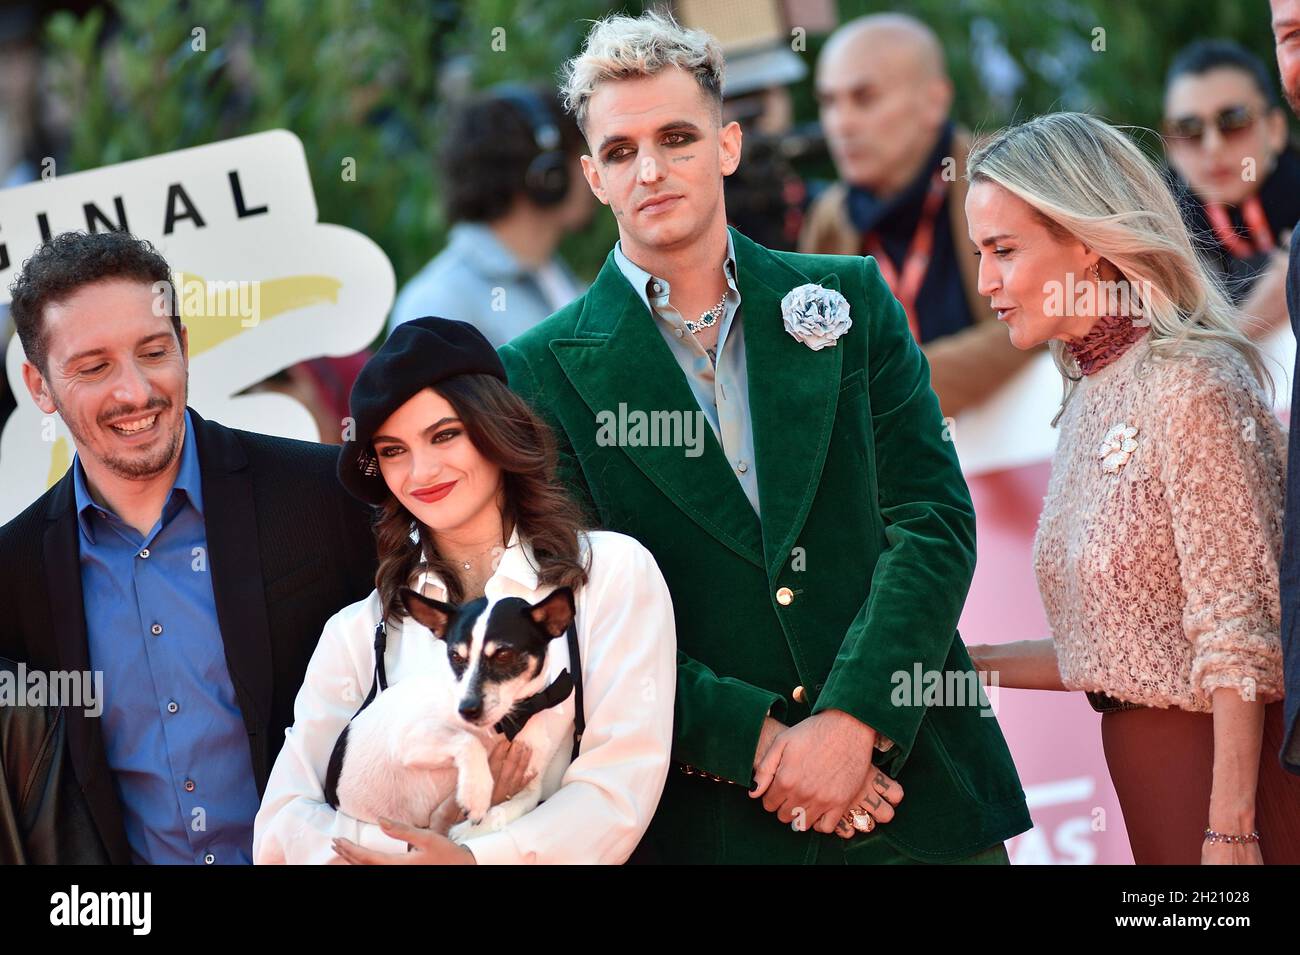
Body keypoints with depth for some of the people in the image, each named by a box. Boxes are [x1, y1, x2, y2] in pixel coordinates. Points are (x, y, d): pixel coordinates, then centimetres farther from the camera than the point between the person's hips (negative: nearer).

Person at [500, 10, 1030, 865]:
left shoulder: (851, 301, 5)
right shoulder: (546, 374, 0)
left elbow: (933, 521, -1)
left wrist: (851, 721, -13)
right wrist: (758, 741, -15)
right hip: (711, 819, -2)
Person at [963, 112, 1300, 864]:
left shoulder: (1191, 385, -13)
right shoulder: (1093, 394, 10)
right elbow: (1116, 650, 11)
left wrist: (1230, 831, -20)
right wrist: (967, 663, 10)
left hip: (1231, 768, -8)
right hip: (1145, 769, 8)